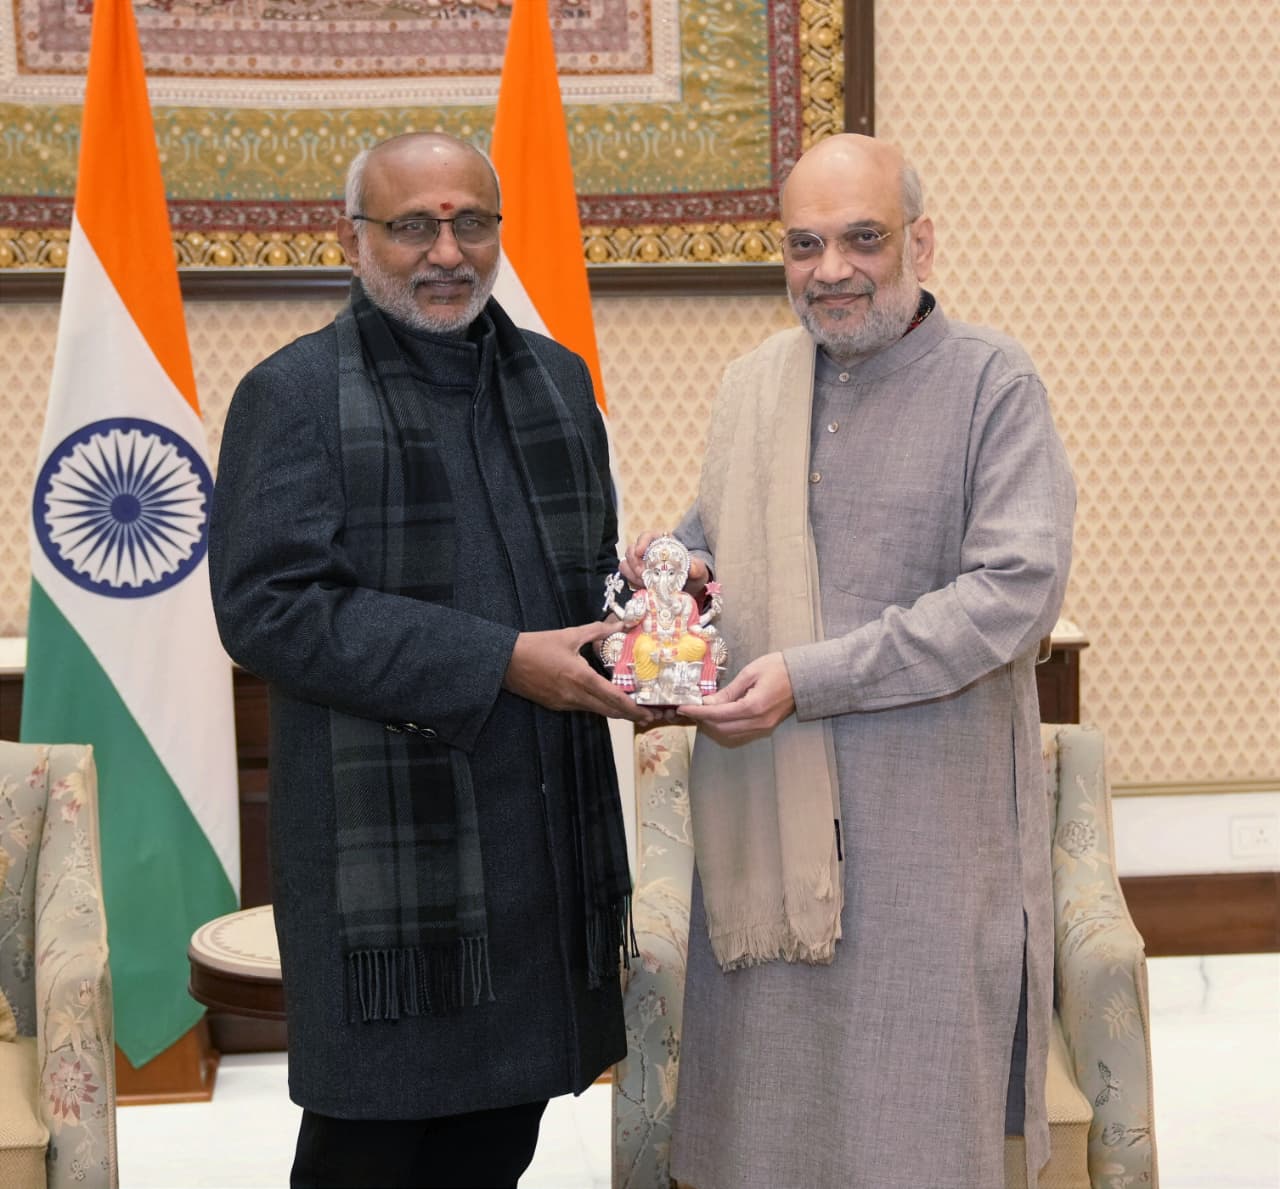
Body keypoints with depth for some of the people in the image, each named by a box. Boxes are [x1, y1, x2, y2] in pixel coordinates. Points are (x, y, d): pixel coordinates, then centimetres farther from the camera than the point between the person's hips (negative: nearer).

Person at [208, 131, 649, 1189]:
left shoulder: (556, 379, 14)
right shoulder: (294, 397, -6)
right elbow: (268, 608, -16)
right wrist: (499, 664, -19)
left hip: (547, 841, 6)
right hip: (386, 852, -6)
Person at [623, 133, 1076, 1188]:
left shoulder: (993, 382, -6)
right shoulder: (750, 386, 11)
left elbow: (1017, 591, -15)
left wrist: (808, 677, -20)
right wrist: (685, 569, 0)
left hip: (929, 825, -4)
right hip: (763, 822, 5)